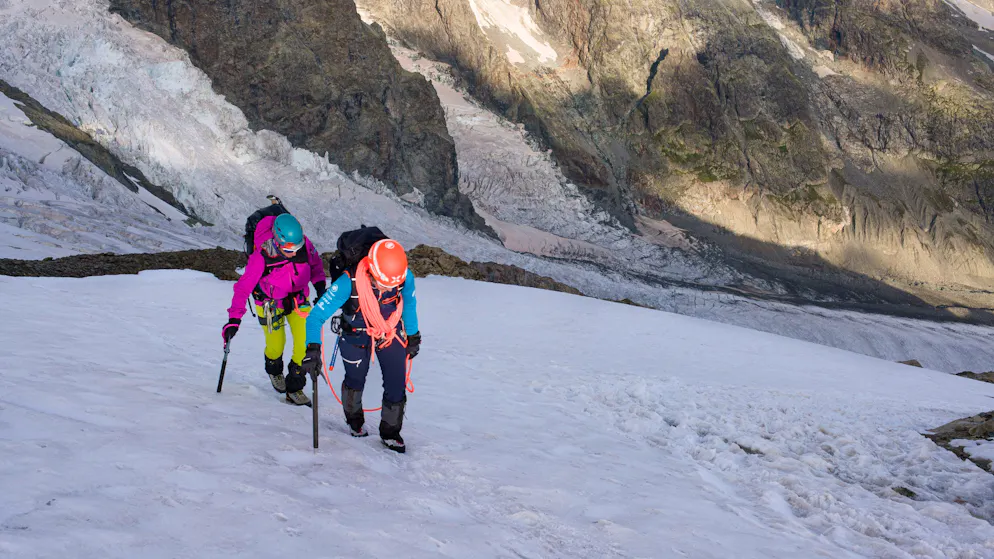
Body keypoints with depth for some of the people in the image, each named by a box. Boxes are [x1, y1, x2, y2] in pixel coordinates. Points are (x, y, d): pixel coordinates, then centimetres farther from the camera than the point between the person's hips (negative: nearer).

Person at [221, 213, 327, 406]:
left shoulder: (304, 244, -22)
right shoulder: (262, 256, -31)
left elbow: (315, 262, 2)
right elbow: (244, 286, -26)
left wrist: (320, 284, -9)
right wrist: (234, 318, -30)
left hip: (298, 299, 3)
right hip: (270, 302, -3)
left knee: (306, 344, -7)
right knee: (276, 345, 8)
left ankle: (294, 389, 9)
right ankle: (274, 371, 45)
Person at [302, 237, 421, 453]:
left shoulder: (405, 277, -27)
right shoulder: (349, 283, -37)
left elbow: (409, 303, -2)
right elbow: (316, 316, -33)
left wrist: (413, 336, 9)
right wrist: (313, 348, -46)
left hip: (391, 332, 2)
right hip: (357, 336, -2)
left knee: (397, 384, -3)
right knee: (355, 381, 14)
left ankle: (390, 433, 21)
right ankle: (354, 421, 46)